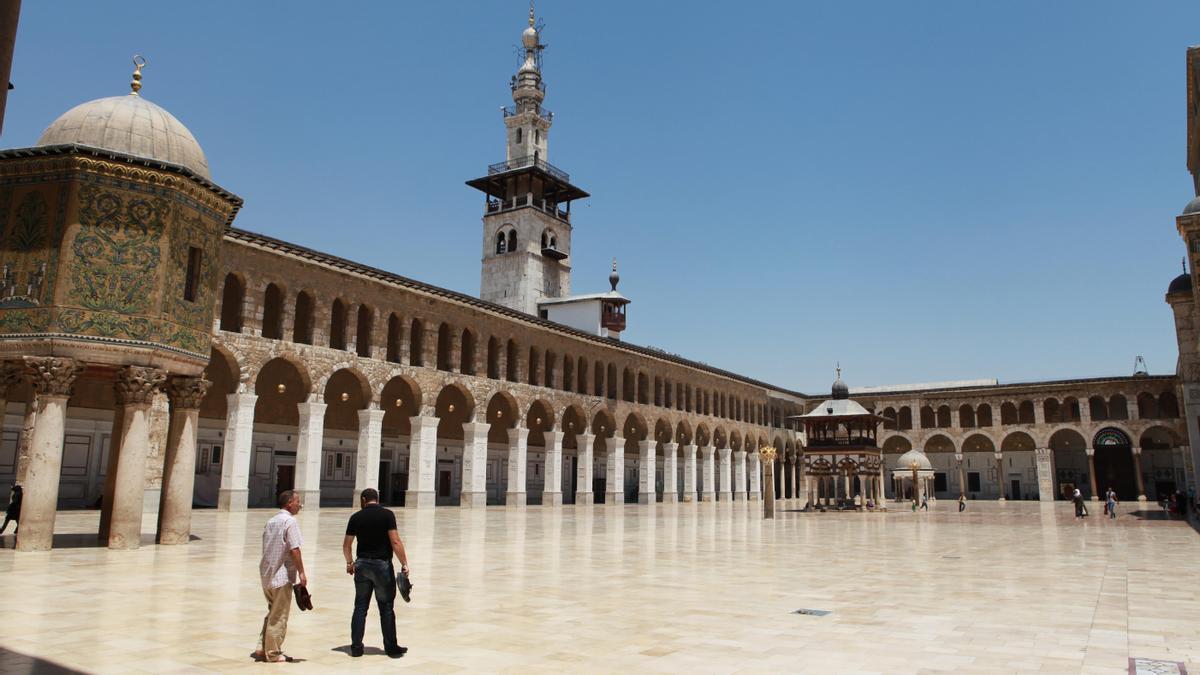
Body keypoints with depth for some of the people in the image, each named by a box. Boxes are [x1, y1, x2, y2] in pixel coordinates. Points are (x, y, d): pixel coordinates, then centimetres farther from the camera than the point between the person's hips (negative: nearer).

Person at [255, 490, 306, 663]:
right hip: (282, 576, -8)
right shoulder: (290, 521, -13)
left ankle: (262, 648, 18)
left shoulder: (271, 521, 13)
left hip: (267, 574, 8)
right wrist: (301, 572, -14)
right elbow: (294, 549, -19)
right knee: (279, 616, 2)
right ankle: (273, 654, 9)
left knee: (272, 613, 20)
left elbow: (266, 548, 17)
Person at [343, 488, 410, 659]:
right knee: (386, 608, 5)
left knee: (360, 607, 11)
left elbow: (346, 544, 8)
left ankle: (356, 647, 14)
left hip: (362, 564, 3)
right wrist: (404, 563, -9)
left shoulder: (356, 517, 3)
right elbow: (395, 541, -14)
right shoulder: (387, 514, -8)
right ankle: (391, 648, 10)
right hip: (382, 564, -3)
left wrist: (349, 562, 24)